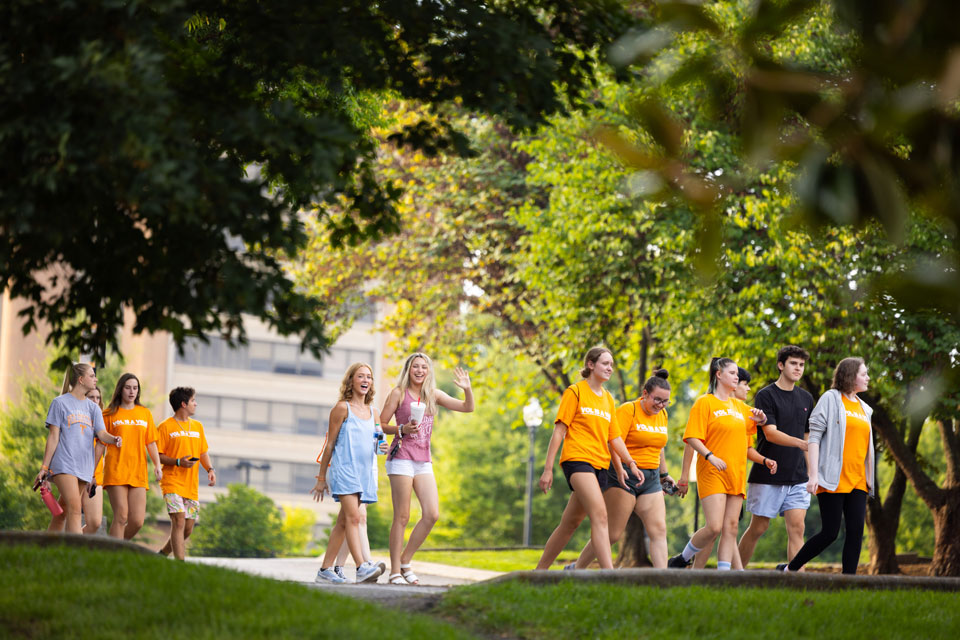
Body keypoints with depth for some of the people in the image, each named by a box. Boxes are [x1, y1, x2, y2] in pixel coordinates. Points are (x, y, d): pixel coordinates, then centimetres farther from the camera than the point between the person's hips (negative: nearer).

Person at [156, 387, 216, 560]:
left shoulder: (198, 426, 16)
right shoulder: (165, 427, -3)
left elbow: (203, 452, 20)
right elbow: (157, 456, -4)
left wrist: (210, 469, 1)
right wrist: (178, 462, -19)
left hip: (191, 485, 6)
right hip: (172, 482, -6)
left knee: (188, 528, 7)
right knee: (179, 521, -19)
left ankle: (163, 553, 28)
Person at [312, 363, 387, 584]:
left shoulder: (373, 413, 15)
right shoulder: (342, 408, -2)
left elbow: (377, 447, 18)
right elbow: (330, 445, 1)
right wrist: (321, 478, 2)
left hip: (364, 473, 6)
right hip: (344, 470, -6)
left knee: (343, 523, 7)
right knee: (353, 518, -18)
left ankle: (325, 569, 12)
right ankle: (361, 568, -29)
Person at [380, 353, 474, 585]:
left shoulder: (433, 395, 13)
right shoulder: (398, 393, 1)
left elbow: (467, 408, 13)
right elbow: (381, 426, 1)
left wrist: (467, 389, -5)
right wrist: (403, 429, -15)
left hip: (423, 461, 5)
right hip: (401, 458, -5)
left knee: (432, 514, -4)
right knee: (402, 517, -6)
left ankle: (406, 560, 10)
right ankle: (395, 572, 0)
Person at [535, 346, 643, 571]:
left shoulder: (608, 399, 19)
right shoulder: (575, 391, 0)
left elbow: (614, 437, 21)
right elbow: (559, 430, -3)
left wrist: (631, 463, 7)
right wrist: (548, 469, -8)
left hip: (599, 465, 7)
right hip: (577, 458, -7)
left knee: (570, 523, 10)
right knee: (599, 515, -23)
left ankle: (539, 571, 19)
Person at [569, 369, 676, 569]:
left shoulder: (662, 415, 13)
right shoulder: (628, 410, -10)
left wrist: (664, 474, 29)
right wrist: (619, 469, -29)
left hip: (651, 478, 7)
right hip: (624, 477, -7)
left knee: (659, 530, -6)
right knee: (613, 533, -5)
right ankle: (576, 569, 11)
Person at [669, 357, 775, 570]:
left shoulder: (740, 406, 17)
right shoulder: (705, 403, -1)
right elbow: (692, 438, -9)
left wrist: (761, 419, 9)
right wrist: (710, 456, -24)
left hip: (737, 473, 6)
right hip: (712, 473, -6)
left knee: (730, 528, -1)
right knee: (714, 527, -15)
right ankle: (682, 559, 5)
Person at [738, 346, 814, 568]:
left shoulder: (806, 398, 12)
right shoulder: (765, 396, -6)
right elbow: (771, 433, -17)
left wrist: (811, 472, 16)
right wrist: (800, 443, -32)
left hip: (797, 477, 4)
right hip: (768, 476, -4)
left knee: (796, 528, -6)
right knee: (758, 528, 4)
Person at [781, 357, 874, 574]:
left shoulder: (863, 408, 19)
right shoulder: (831, 399, -1)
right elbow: (814, 437, -7)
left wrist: (869, 479, 17)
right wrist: (813, 474, -15)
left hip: (857, 481, 6)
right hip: (833, 480, -6)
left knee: (856, 531, -4)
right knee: (830, 532, -8)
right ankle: (790, 569, 6)